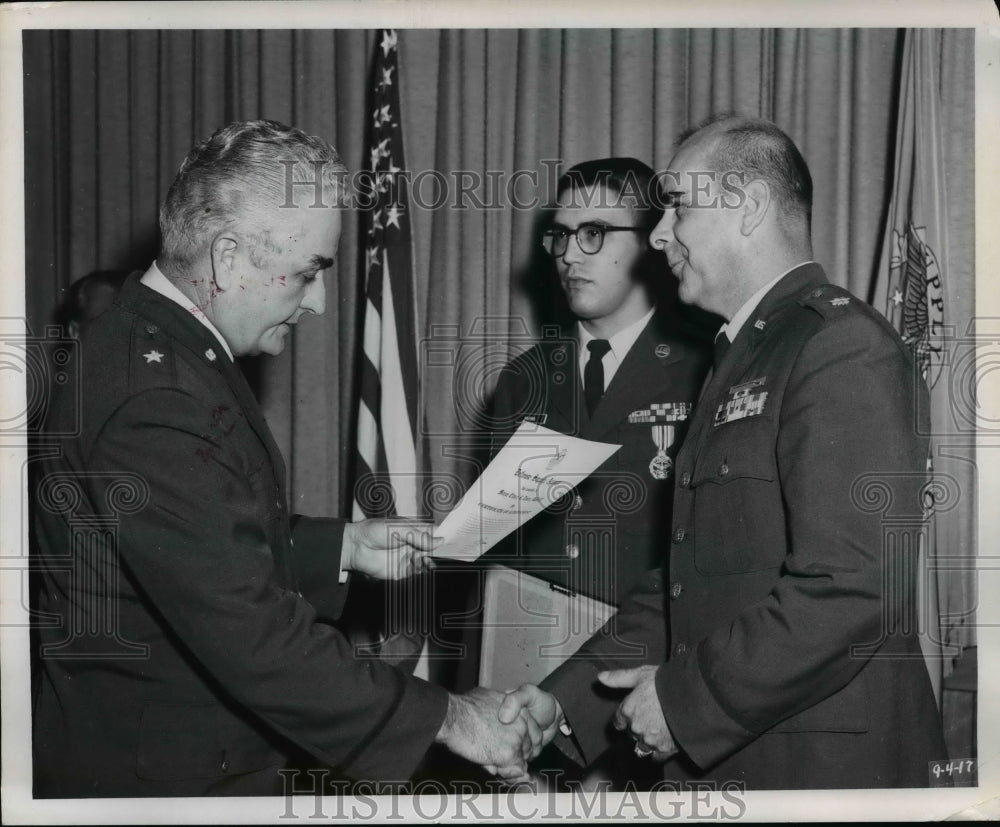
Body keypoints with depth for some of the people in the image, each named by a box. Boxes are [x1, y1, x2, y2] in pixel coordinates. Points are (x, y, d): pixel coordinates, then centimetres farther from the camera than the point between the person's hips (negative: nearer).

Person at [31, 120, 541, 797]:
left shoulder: (161, 350, 5)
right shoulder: (156, 403, -29)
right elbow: (255, 640, -31)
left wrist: (342, 546, 6)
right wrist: (446, 717, -24)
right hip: (162, 771, -10)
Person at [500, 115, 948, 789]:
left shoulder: (845, 347, -15)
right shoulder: (743, 360, 15)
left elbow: (852, 588, -25)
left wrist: (684, 700, -17)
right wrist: (566, 701, 6)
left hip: (824, 767, -8)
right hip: (715, 759, 8)